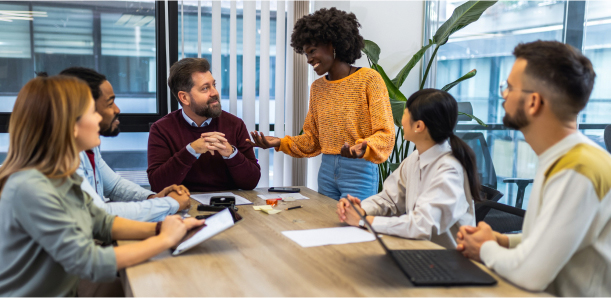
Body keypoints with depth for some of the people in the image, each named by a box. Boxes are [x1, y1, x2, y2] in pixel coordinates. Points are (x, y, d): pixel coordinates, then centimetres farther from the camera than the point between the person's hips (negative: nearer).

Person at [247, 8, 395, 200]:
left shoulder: (369, 79, -8)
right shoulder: (317, 87, 11)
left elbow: (385, 134, -12)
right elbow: (313, 139, 13)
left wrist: (363, 149, -31)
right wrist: (280, 143, 0)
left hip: (359, 171, -5)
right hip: (327, 170, 5)